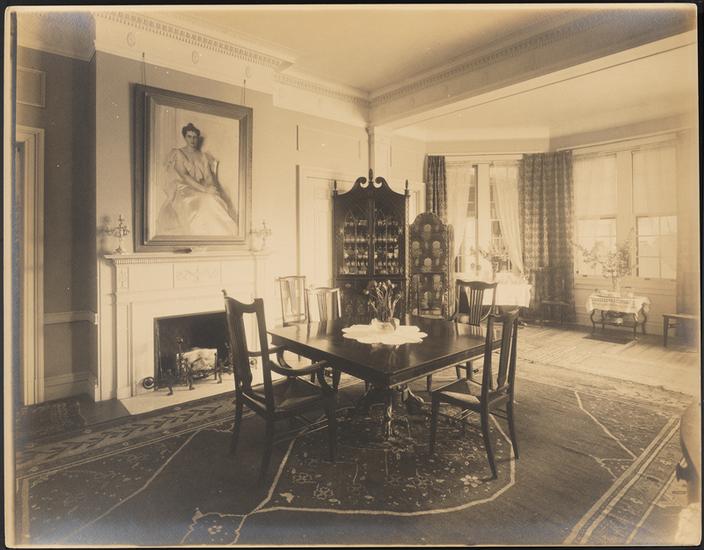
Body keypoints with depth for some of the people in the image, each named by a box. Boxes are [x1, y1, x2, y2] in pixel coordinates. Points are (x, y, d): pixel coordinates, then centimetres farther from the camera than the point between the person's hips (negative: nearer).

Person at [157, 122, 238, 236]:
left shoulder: (204, 157, 20)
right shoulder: (177, 154, 8)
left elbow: (209, 176, 9)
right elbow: (183, 176, -7)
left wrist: (211, 187, -16)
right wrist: (203, 189, -19)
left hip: (203, 192, 3)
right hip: (184, 191, -3)